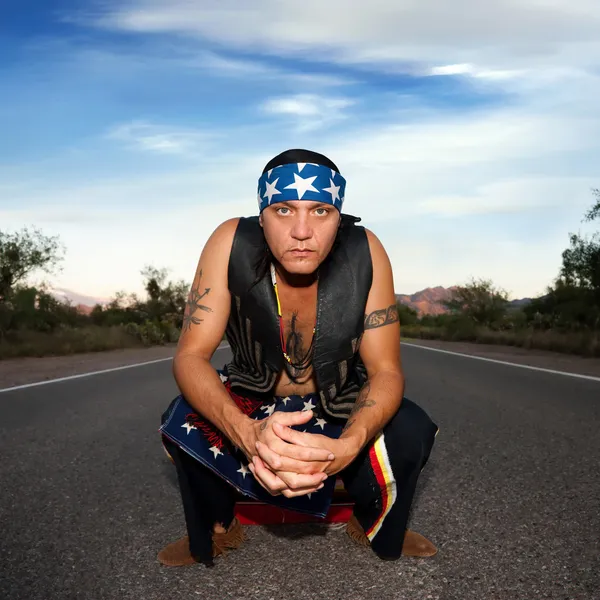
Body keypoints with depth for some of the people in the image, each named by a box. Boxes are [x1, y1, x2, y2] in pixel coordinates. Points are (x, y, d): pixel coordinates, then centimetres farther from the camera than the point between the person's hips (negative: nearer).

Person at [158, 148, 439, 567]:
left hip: (340, 403, 1)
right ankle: (219, 530, 7)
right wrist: (246, 431, -46)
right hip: (251, 397, 0)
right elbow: (190, 355, -26)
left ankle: (375, 528, 11)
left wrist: (346, 446, -43)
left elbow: (385, 370, -21)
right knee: (185, 425, -26)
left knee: (409, 433, -24)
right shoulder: (231, 243, -26)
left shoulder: (366, 253, -25)